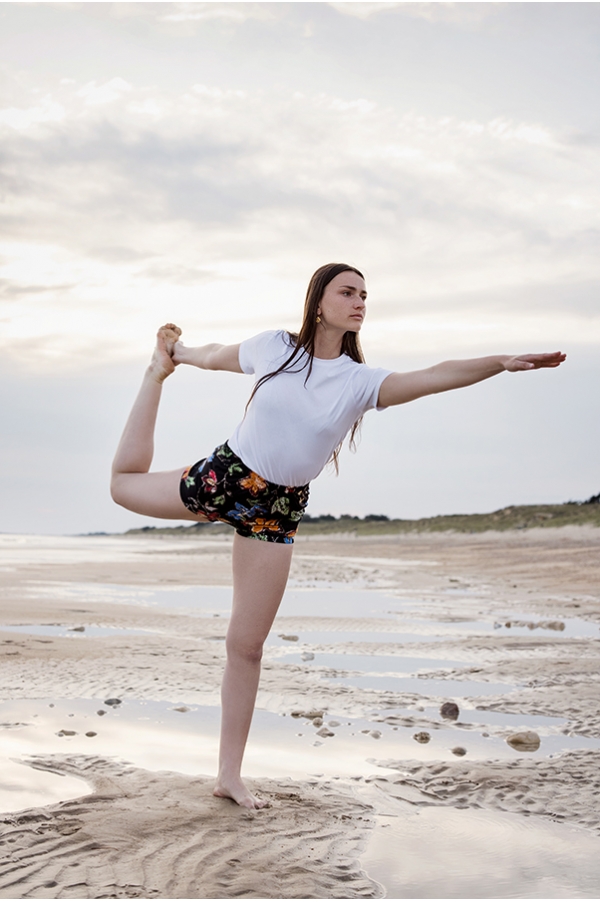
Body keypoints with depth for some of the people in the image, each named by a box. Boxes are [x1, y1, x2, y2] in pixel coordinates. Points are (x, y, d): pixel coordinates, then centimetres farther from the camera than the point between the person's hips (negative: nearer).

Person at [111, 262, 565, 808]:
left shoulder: (360, 381, -8)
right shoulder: (274, 348, -6)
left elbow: (437, 376, -23)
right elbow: (213, 357, 14)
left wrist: (501, 363, -37)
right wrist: (174, 357, 29)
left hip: (276, 510, 0)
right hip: (223, 477, 0)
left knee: (247, 644, 0)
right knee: (125, 483, 20)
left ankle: (230, 774, 12)